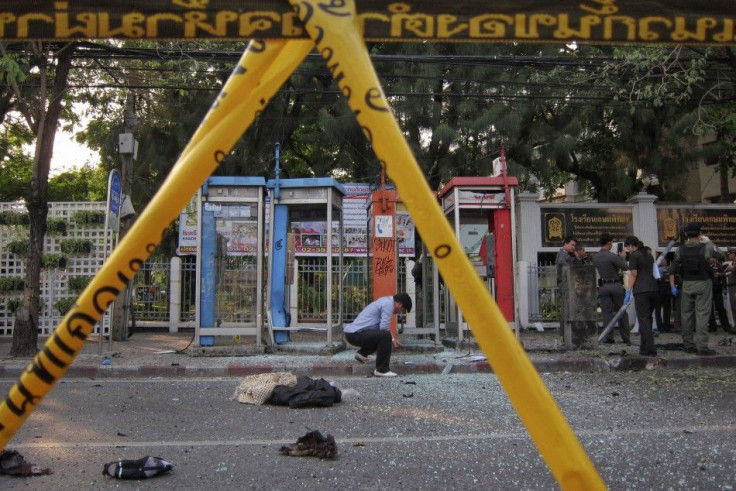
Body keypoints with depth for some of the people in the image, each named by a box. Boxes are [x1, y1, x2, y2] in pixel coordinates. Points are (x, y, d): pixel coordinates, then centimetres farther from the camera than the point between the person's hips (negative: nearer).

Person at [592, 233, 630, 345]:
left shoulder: (595, 257, 2)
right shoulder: (612, 256, -15)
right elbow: (625, 267, -11)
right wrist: (623, 257, 6)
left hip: (603, 286, 3)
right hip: (617, 285, -3)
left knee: (607, 312, 5)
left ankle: (609, 337, 0)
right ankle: (626, 338, 11)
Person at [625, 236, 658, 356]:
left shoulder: (634, 255, -3)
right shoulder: (649, 256, 19)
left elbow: (634, 275, -7)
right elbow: (653, 273, 19)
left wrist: (629, 290, -4)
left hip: (641, 291, -7)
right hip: (653, 289, 7)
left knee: (643, 319, -5)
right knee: (648, 318, 13)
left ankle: (650, 349, -11)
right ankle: (644, 346, 17)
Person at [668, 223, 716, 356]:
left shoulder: (680, 250, -2)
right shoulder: (706, 247, -10)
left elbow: (672, 270, 0)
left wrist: (673, 286, 8)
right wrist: (707, 241, 21)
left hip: (687, 285, 3)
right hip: (703, 284, -3)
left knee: (686, 314, 11)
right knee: (702, 315, -3)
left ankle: (688, 345, 17)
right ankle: (702, 347, -7)